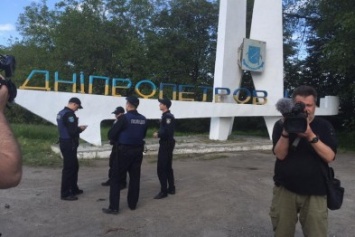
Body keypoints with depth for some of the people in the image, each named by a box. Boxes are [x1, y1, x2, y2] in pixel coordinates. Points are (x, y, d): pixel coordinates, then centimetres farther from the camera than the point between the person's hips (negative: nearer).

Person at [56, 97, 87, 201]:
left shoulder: (61, 113, 12)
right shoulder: (69, 114, -19)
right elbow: (72, 132, -24)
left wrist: (77, 126, 11)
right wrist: (80, 128, -6)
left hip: (64, 142, 10)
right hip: (69, 144, -10)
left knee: (74, 166, 19)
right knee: (68, 168, -3)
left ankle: (74, 189, 29)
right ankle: (65, 194, 5)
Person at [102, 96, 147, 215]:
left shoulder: (124, 118, -13)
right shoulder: (143, 119, 4)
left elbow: (112, 135, -12)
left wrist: (113, 137, 9)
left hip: (124, 150, -5)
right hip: (138, 151, 6)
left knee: (115, 178, 3)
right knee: (135, 177, 14)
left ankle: (114, 207, 3)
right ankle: (132, 204, 22)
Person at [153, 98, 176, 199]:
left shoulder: (168, 116, -19)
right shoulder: (166, 115, 13)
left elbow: (168, 131, -27)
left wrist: (158, 135, -14)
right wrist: (158, 133, 5)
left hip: (166, 144, -11)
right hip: (167, 143, 11)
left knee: (161, 168, -6)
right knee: (168, 167, 16)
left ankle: (164, 191, 1)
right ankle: (171, 188, 25)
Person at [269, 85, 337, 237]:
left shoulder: (324, 126, 1)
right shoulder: (281, 125, -1)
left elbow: (329, 156, -10)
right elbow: (280, 155, -10)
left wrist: (310, 136, -23)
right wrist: (286, 131, -24)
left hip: (315, 193, 0)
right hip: (285, 189, 0)